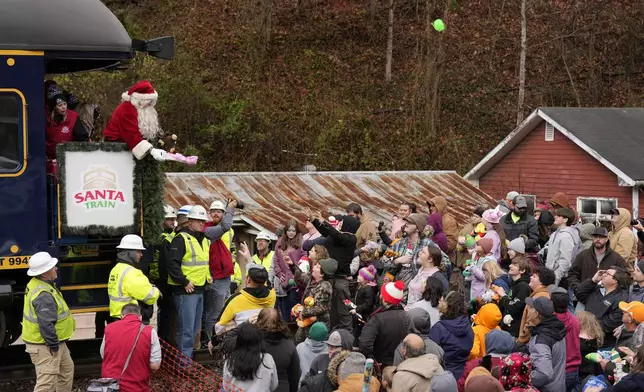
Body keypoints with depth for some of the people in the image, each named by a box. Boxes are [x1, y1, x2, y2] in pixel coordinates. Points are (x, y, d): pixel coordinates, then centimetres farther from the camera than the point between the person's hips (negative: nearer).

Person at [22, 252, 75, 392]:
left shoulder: (36, 284, 6)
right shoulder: (43, 295, -27)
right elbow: (46, 324, -30)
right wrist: (54, 345, -20)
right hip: (45, 346, -11)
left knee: (67, 370, 26)